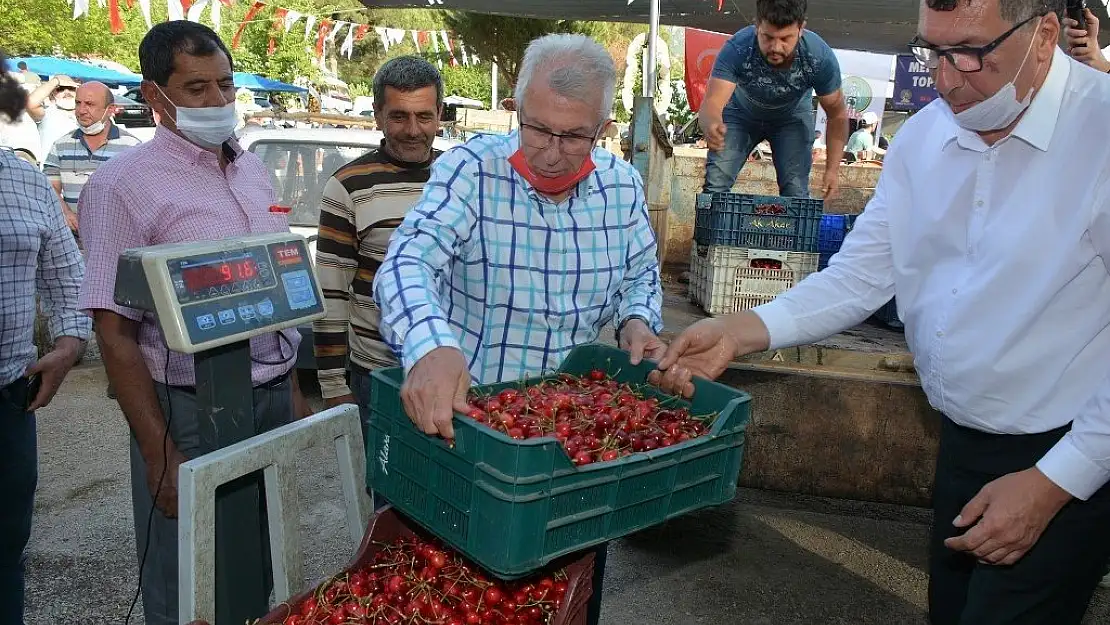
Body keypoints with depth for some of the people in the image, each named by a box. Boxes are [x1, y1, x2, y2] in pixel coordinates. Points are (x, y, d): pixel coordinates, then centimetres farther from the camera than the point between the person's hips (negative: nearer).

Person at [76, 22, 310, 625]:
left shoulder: (252, 169, 8)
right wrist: (161, 454, -15)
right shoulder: (124, 184, -11)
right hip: (191, 412, -5)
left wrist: (293, 389, 14)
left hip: (275, 398, 6)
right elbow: (116, 333, -13)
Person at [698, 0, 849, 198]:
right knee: (715, 185, -12)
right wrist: (711, 126, -69)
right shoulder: (736, 49, -37)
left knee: (796, 193, -12)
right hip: (741, 113, 0)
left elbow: (837, 115, -18)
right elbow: (711, 104, -44)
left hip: (792, 117, 1)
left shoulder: (821, 58, -31)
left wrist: (832, 170, -26)